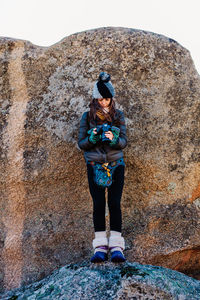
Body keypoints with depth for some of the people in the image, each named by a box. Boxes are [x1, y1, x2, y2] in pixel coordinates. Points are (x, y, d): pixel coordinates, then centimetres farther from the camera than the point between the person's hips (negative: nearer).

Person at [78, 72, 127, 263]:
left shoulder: (118, 115, 8)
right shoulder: (87, 116, 5)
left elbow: (124, 141, 2)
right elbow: (81, 143, 4)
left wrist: (113, 139, -20)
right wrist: (92, 138, -17)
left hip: (116, 165, 0)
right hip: (95, 165, 0)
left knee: (115, 203, -8)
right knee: (98, 204, -6)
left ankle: (116, 247, -5)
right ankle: (100, 247, -1)